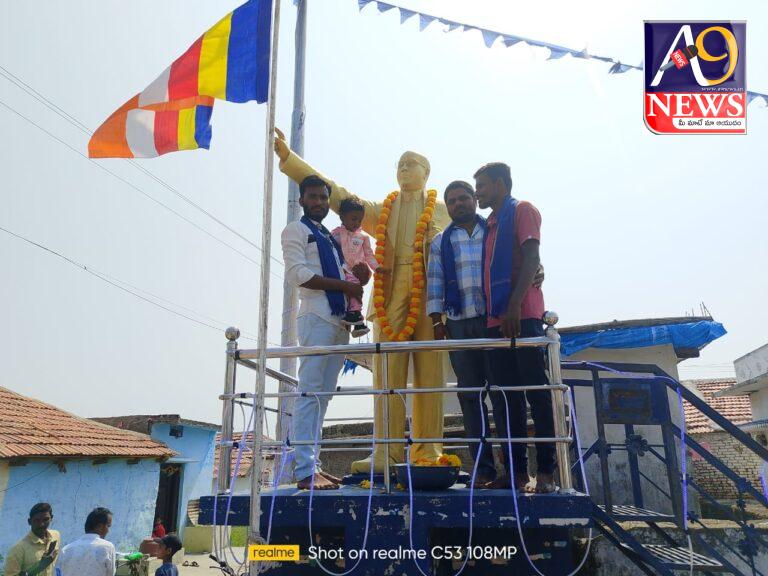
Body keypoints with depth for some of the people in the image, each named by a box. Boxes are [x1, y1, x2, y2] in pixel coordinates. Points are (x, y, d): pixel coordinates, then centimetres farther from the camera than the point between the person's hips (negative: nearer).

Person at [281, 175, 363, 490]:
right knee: (310, 392, -10)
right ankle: (306, 470, -10)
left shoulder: (330, 237, 27)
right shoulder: (296, 230, 4)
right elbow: (297, 273, -10)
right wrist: (343, 285, -10)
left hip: (339, 319, 8)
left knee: (323, 394, 6)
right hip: (316, 318, -8)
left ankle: (313, 464, 10)